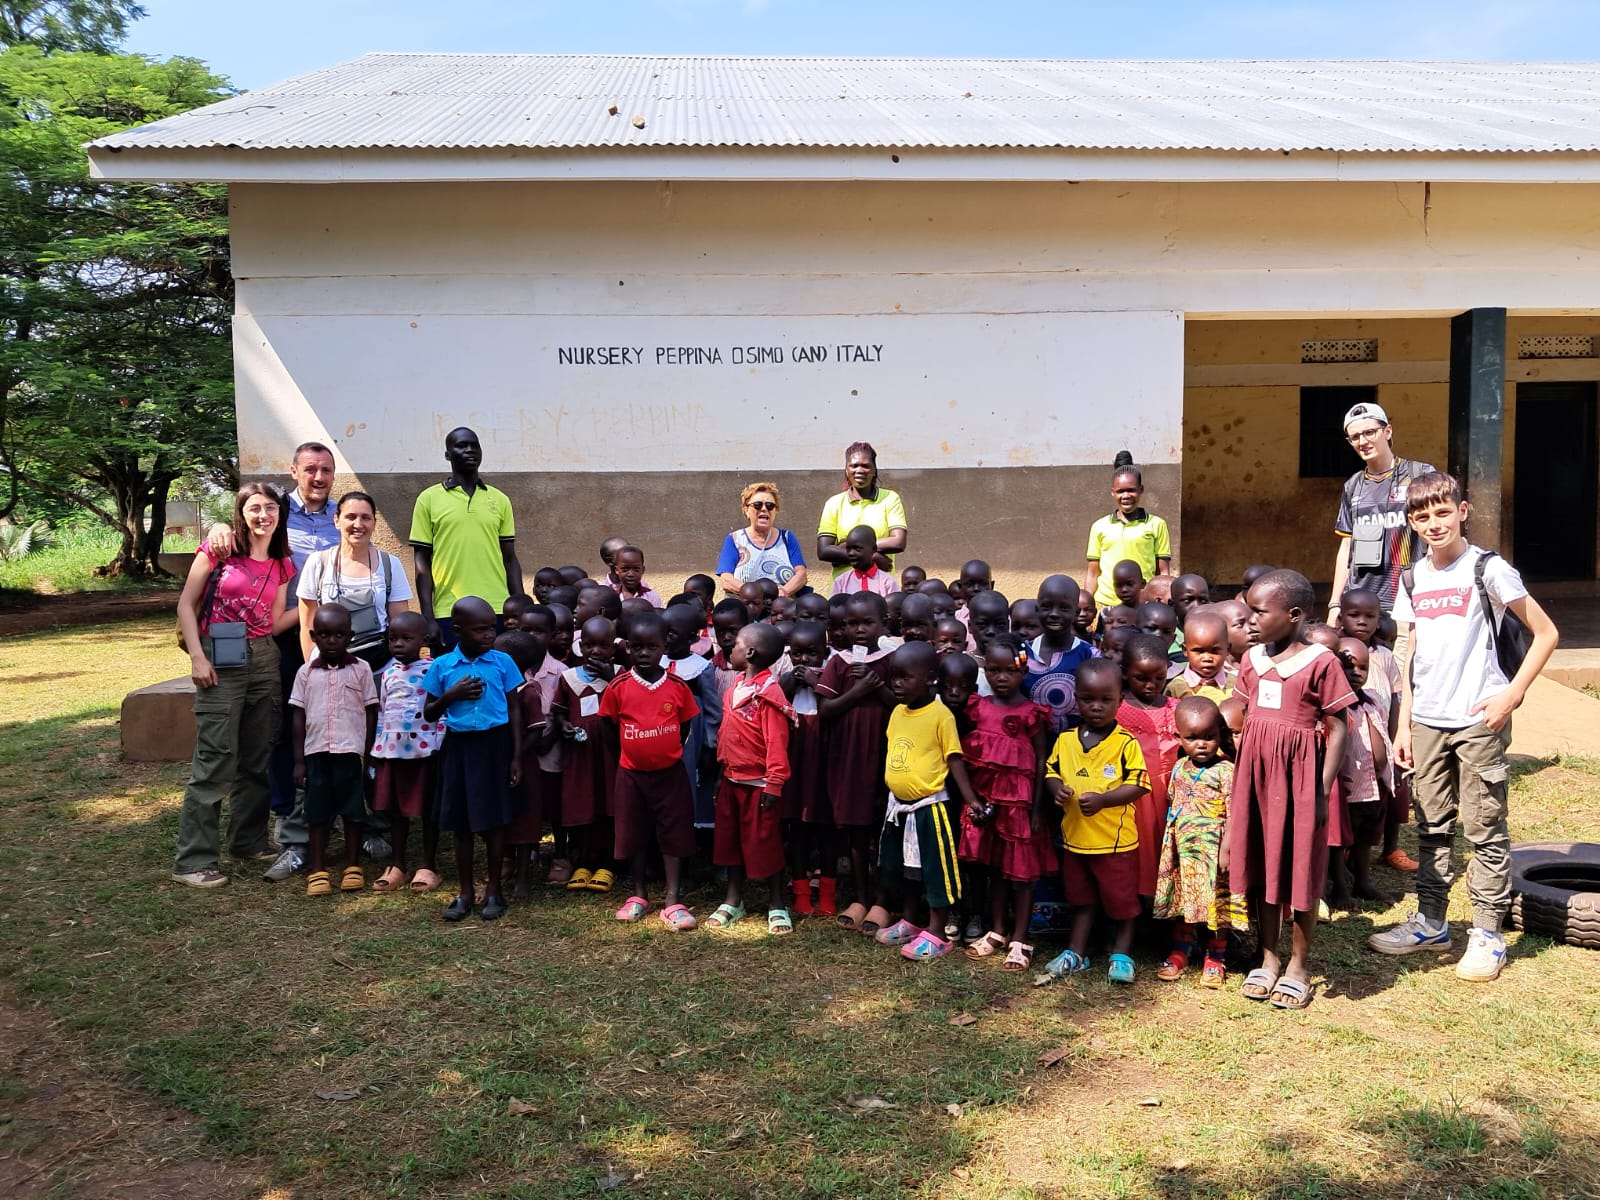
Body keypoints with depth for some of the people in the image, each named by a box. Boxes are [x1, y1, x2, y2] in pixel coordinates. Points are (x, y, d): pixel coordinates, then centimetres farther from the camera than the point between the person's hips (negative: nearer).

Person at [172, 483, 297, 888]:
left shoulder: (282, 564, 11)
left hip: (264, 660, 6)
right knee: (215, 759, -7)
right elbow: (186, 604, -3)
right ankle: (193, 859, -1)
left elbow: (274, 622, 11)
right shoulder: (219, 550, -3)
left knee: (258, 757, 12)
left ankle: (249, 838, 27)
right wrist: (197, 657, -11)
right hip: (221, 661, -5)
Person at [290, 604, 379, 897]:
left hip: (350, 751, -2)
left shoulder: (361, 670, -1)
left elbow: (371, 714, 2)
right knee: (318, 812, 8)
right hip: (316, 752, 2)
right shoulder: (306, 673, 4)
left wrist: (367, 754, -1)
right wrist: (299, 760, 3)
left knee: (352, 810, 6)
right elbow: (299, 717, 7)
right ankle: (317, 870, 16)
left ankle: (353, 867, 18)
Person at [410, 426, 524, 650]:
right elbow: (422, 562, 3)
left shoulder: (500, 500, 10)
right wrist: (428, 618, -4)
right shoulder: (429, 499, 4)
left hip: (497, 612, 2)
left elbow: (510, 560, 12)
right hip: (449, 614, -2)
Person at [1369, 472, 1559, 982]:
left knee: (1484, 830, 2)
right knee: (1432, 827, 13)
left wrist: (1511, 695, -13)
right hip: (1427, 722, 5)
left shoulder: (1487, 569, -7)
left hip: (1479, 721, -5)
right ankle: (1430, 922, 24)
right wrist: (1404, 724, 9)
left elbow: (1546, 634, -5)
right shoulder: (1414, 580, 9)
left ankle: (1487, 934, 13)